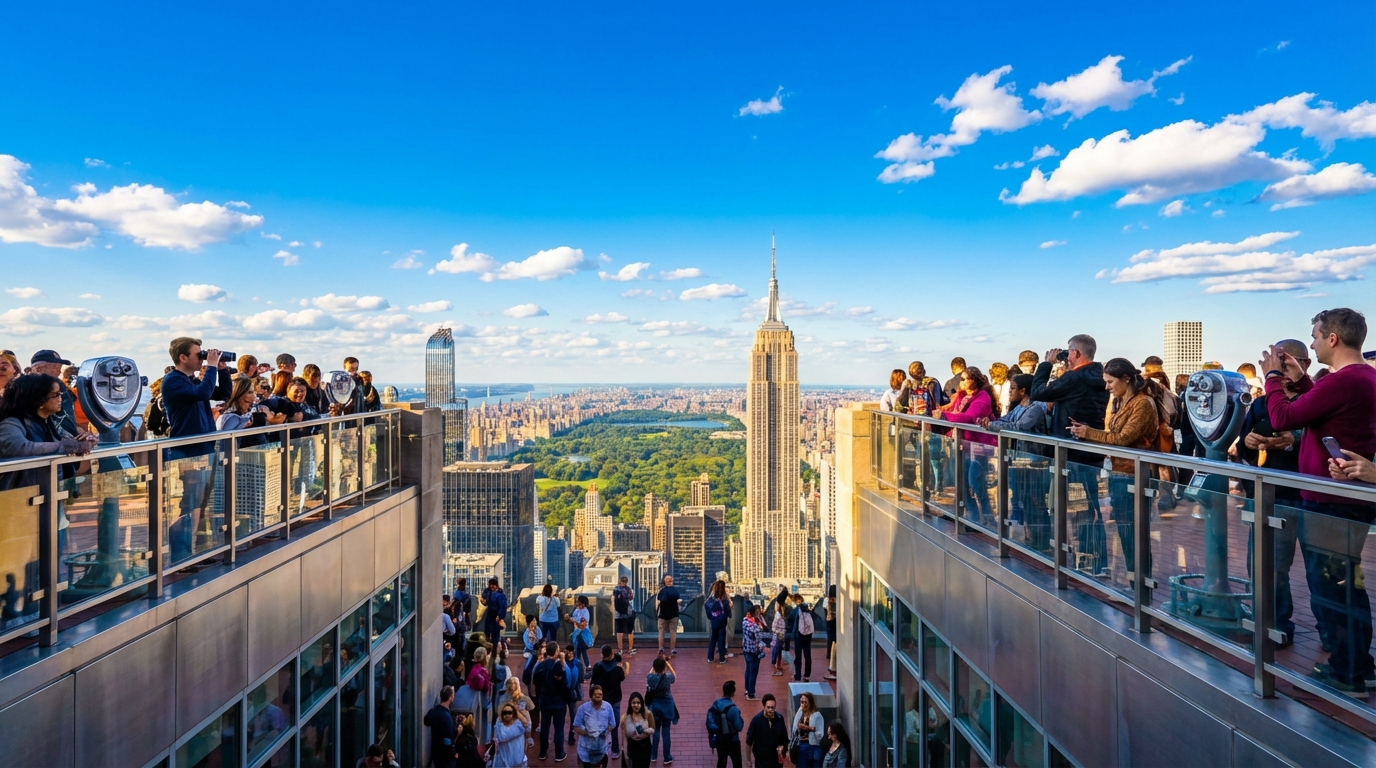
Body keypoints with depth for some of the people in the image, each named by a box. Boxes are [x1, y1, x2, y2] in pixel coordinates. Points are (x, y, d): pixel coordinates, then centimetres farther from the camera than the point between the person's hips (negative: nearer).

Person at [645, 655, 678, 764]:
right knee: (666, 732, 7)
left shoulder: (650, 677, -15)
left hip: (654, 705, 2)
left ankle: (653, 756, 26)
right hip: (666, 705, -2)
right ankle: (667, 758, 16)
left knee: (655, 730, 17)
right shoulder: (668, 677, -20)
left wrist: (656, 662, 5)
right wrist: (667, 662, 2)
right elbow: (674, 676, 4)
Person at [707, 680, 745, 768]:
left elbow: (710, 723, 1)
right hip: (732, 741, -5)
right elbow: (739, 727, -20)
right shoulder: (733, 708, -24)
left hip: (719, 739, 6)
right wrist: (741, 721, -1)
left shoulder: (715, 704, -5)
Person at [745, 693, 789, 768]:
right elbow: (749, 742, -6)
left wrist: (782, 747, -11)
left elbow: (784, 737, 8)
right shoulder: (756, 720, -15)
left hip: (776, 759, 3)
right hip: (761, 759, -3)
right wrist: (748, 759, -2)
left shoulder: (780, 718, -8)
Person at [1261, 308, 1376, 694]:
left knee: (1327, 586, 2)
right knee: (1343, 584, 21)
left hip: (1329, 502, -10)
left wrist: (1273, 377, -4)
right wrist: (1301, 380, 14)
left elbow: (1283, 418, -18)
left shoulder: (1341, 381, -23)